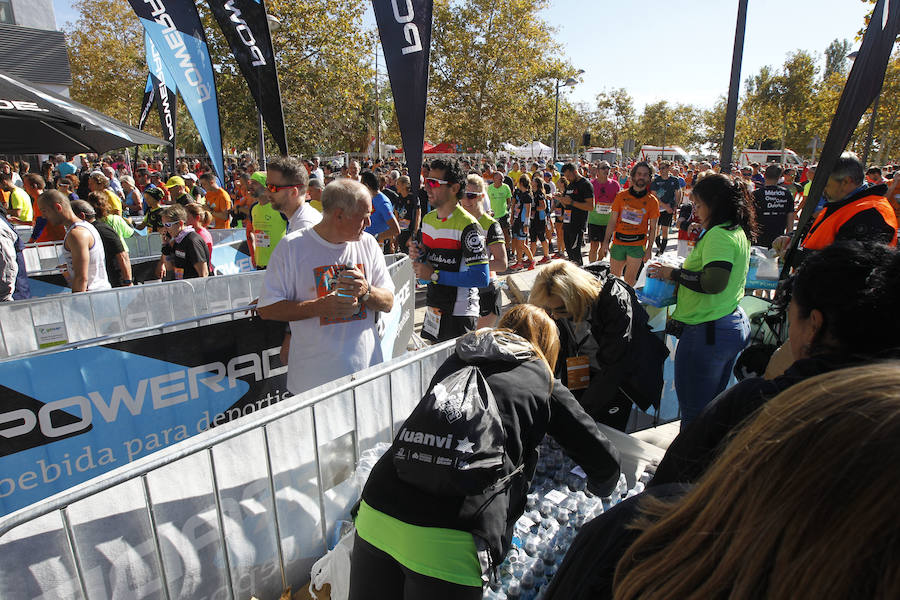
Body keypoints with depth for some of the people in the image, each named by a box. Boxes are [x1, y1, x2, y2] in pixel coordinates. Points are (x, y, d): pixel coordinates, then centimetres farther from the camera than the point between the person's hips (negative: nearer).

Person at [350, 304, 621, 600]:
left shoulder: (455, 362, 22)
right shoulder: (545, 384, 12)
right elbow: (604, 459, 14)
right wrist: (600, 489, 39)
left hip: (375, 512, 5)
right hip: (448, 543, -4)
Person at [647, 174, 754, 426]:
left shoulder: (719, 235, -18)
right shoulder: (738, 232, 12)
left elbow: (713, 282, -28)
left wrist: (673, 274, -15)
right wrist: (681, 274, 10)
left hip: (708, 331, -10)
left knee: (693, 412, 2)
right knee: (713, 406, 22)